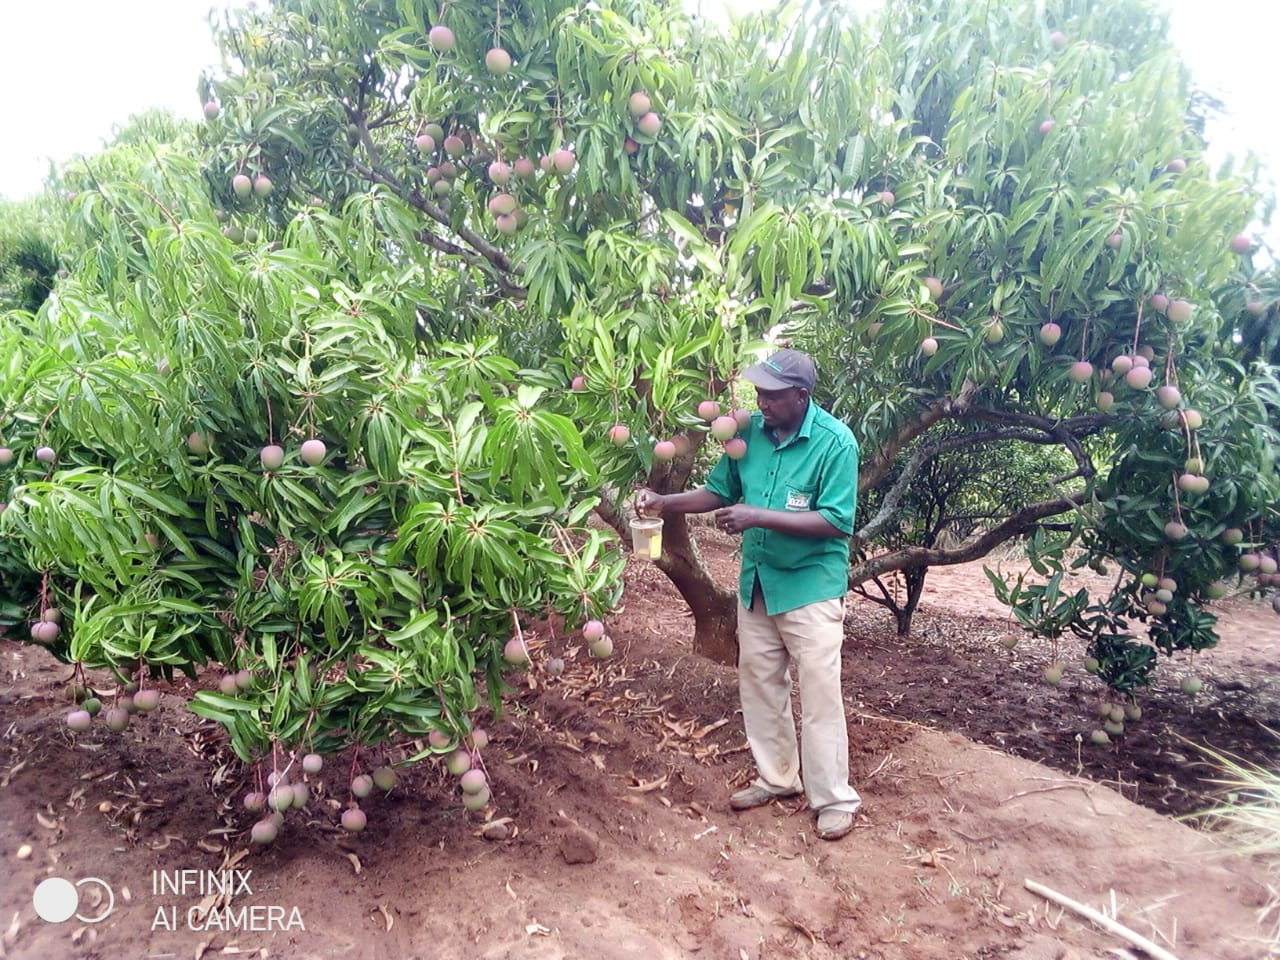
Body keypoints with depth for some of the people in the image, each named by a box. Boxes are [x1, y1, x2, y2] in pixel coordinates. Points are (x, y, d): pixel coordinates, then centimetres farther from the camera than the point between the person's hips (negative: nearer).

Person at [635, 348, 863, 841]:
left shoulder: (835, 442, -18)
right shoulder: (749, 432, -2)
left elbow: (836, 522, -22)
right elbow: (718, 491, 8)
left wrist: (759, 516, -28)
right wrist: (662, 502, -8)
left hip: (810, 584, -6)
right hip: (757, 580, 6)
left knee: (819, 693, 0)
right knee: (758, 682, 15)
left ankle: (834, 799, 15)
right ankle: (777, 777, 33)